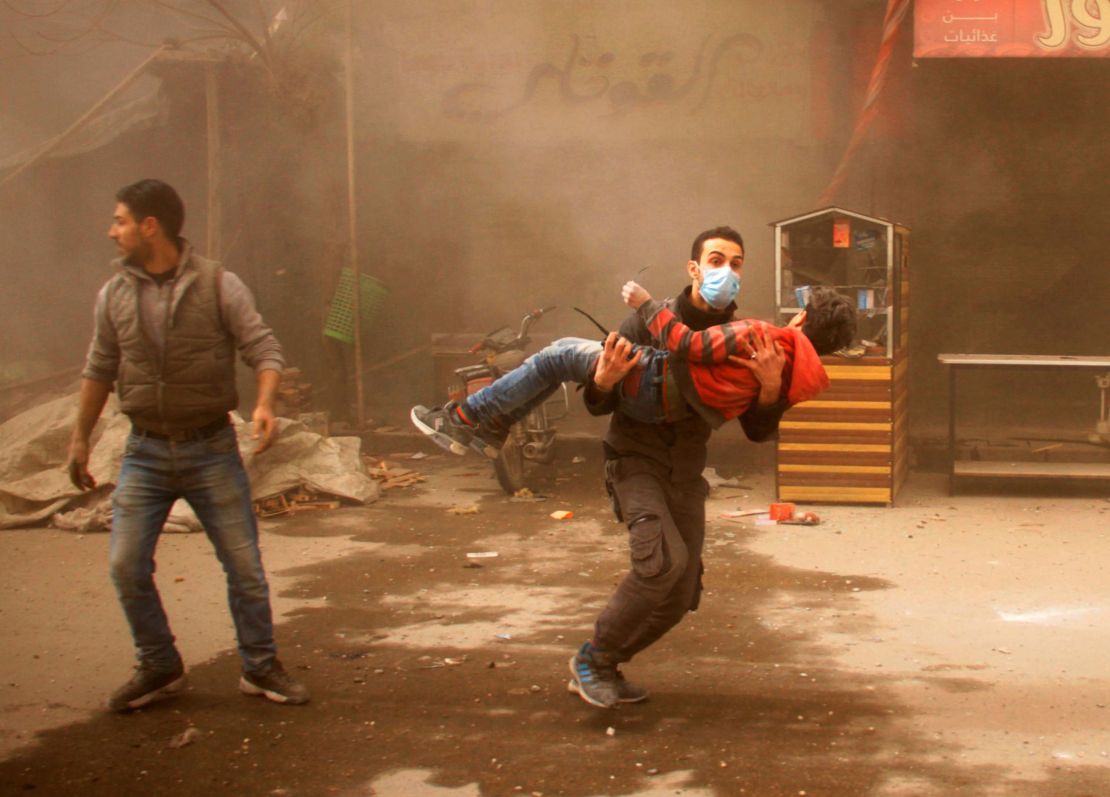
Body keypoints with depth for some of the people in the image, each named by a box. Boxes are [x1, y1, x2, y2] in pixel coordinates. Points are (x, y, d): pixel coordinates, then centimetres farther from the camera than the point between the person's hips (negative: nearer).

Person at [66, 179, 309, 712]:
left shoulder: (218, 286, -7)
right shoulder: (114, 295, 3)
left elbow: (264, 349, -10)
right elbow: (99, 369, 14)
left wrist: (264, 405, -29)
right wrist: (80, 439, 15)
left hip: (211, 448, -3)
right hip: (145, 452, 3)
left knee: (244, 564, 2)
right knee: (126, 567, -2)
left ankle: (260, 667, 19)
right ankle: (159, 668, 17)